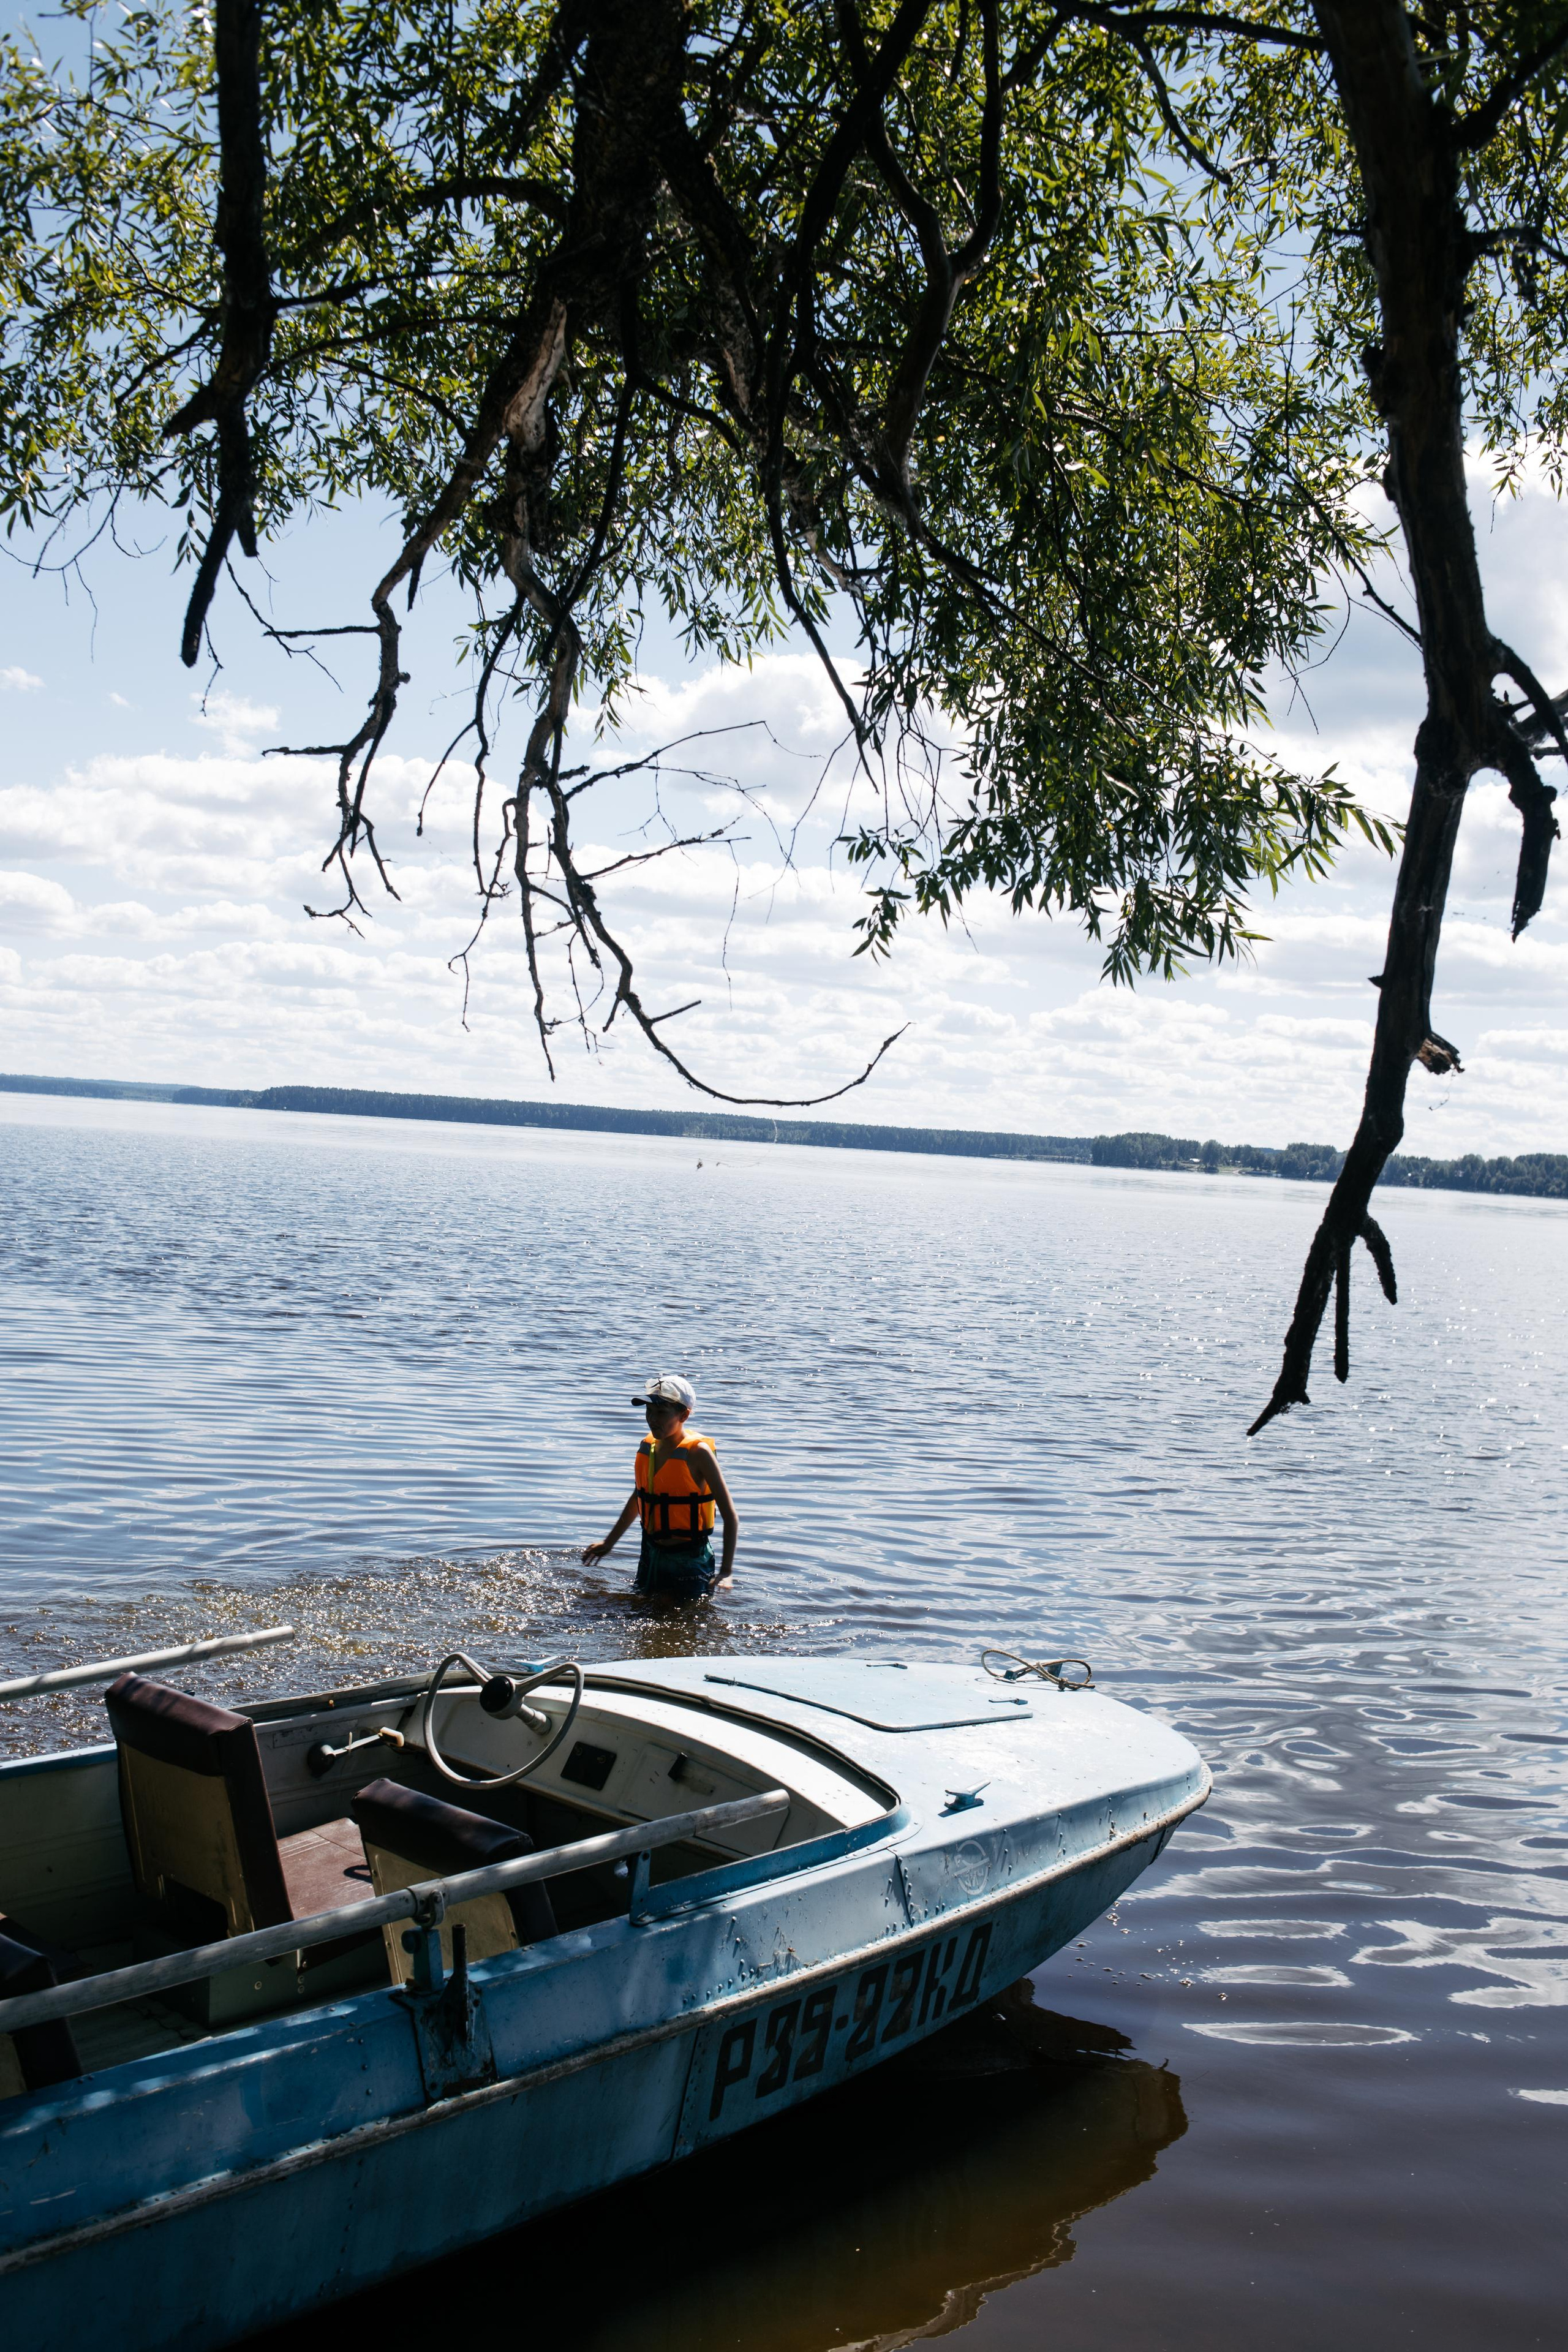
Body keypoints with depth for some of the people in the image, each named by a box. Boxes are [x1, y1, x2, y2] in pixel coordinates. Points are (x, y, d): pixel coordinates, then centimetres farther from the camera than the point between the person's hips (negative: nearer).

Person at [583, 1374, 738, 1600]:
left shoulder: (697, 1452, -17)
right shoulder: (648, 1447, 2)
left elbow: (730, 1517, -19)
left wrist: (726, 1572, -28)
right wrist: (609, 1543, 26)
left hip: (689, 1561, -7)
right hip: (652, 1555, 7)